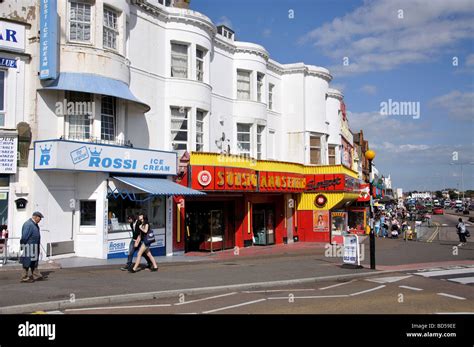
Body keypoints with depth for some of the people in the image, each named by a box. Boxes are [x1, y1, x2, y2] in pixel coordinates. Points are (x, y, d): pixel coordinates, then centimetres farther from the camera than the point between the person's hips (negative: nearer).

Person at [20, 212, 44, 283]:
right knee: (28, 262, -2)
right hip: (29, 246, -10)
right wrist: (23, 246, -17)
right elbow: (24, 236, -21)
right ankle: (24, 278, 5)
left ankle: (36, 276, 19)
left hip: (34, 246, 10)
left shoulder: (35, 224, 12)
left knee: (34, 261, 13)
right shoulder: (28, 224, -20)